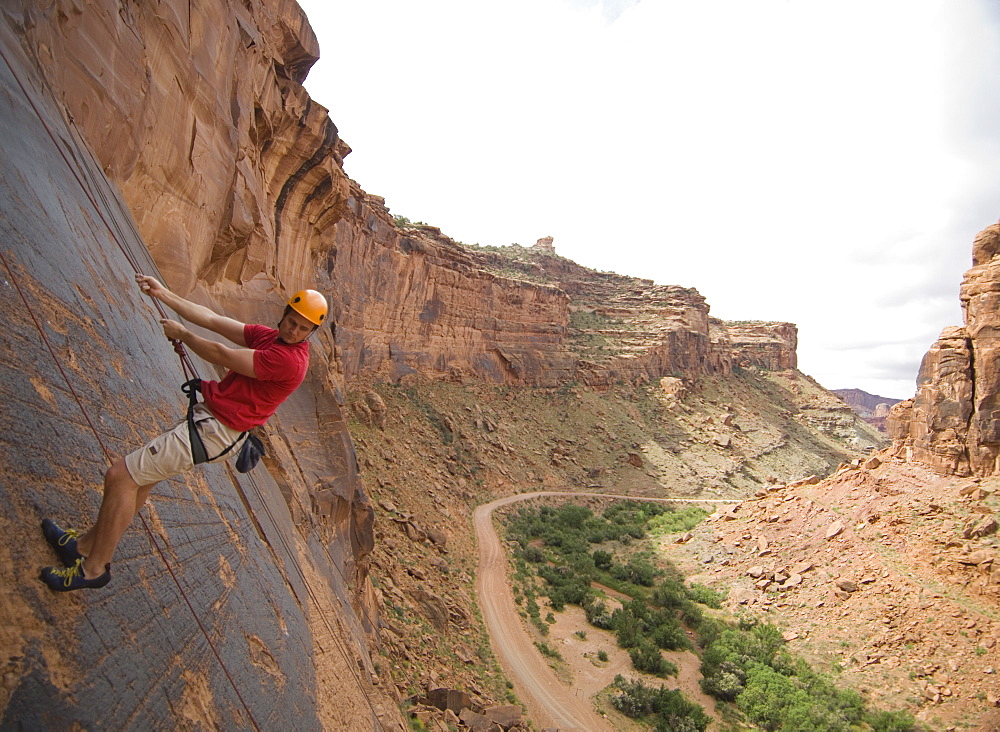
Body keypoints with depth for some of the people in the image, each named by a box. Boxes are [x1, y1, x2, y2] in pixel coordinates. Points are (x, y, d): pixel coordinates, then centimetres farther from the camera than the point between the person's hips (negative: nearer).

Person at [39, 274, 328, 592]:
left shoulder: (290, 359, -24)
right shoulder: (270, 337, 5)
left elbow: (221, 355, -19)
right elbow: (213, 320, 6)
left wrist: (181, 334, -3)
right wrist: (163, 294, 4)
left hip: (214, 429, -10)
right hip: (207, 413, 10)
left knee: (121, 475, -5)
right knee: (141, 476, 22)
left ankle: (94, 567, 12)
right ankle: (87, 544, 41)